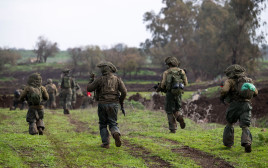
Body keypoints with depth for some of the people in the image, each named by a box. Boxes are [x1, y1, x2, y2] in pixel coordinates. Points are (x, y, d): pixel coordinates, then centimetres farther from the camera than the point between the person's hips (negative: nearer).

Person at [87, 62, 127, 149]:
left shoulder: (100, 79, -4)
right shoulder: (117, 79, 4)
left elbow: (89, 88, 2)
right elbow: (124, 91, -5)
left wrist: (91, 79, 16)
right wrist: (121, 101, 9)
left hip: (102, 104, -2)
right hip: (113, 104, 2)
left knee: (103, 124, 12)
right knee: (113, 123, 11)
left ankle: (105, 143, 5)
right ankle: (116, 133, -22)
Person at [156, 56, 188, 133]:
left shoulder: (166, 72, -1)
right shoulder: (181, 71, 8)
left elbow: (163, 84, -5)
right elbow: (185, 83, 8)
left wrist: (158, 89, 16)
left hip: (170, 93, -3)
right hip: (178, 93, 3)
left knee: (169, 111, 8)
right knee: (177, 109, 19)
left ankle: (173, 129, 1)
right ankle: (179, 117, -15)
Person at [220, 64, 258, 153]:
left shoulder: (230, 81, 2)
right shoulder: (248, 80, 17)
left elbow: (224, 90, -15)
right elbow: (255, 92, 23)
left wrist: (222, 97, 5)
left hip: (235, 105, -2)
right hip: (246, 105, 2)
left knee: (230, 124, 20)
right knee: (245, 126, -1)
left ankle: (228, 143, 27)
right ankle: (247, 142, -25)